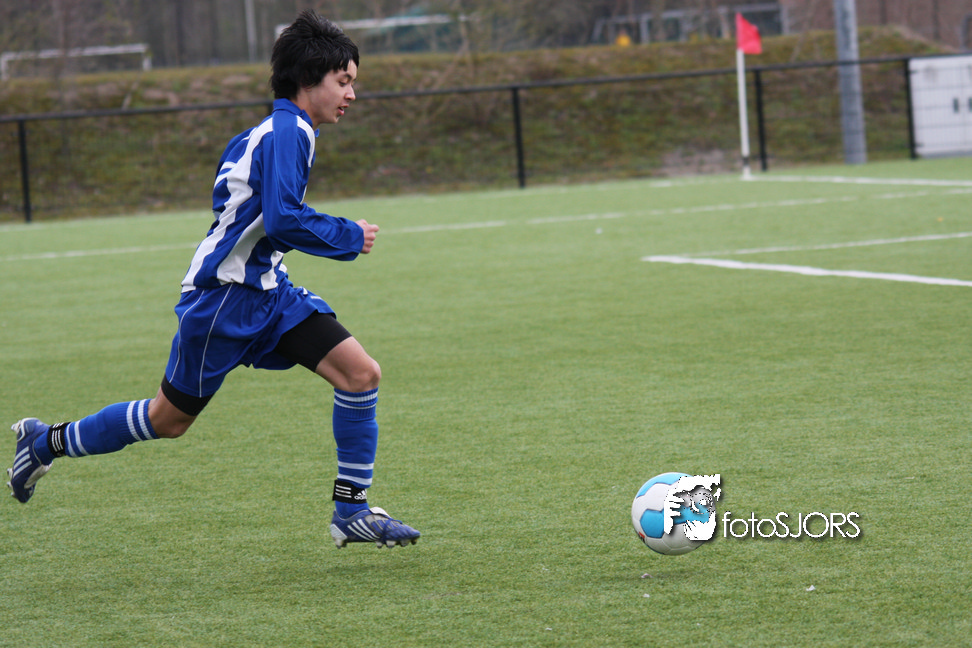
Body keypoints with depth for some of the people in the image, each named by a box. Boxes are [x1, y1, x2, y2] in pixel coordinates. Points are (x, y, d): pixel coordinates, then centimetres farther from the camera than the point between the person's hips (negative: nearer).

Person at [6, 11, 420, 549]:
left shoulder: (272, 132, 12)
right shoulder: (287, 131, -17)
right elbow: (284, 219, -27)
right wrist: (349, 238, -14)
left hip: (266, 291, 9)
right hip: (223, 298, -9)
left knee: (360, 372, -8)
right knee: (169, 418, 5)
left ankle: (352, 509, -2)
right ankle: (47, 441, 26)